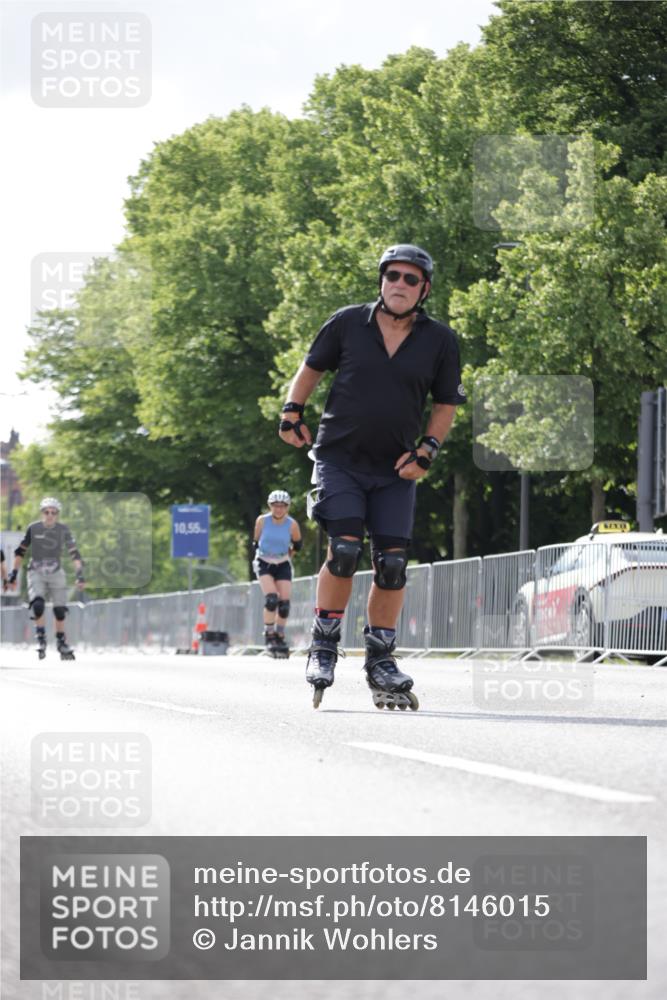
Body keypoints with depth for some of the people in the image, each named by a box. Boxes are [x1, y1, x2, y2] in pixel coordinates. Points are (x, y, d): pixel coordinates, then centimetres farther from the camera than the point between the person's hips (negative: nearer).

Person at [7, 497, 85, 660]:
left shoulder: (63, 530, -3)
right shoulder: (33, 528, -4)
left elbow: (74, 553, -3)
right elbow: (20, 551, 4)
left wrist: (80, 575, -13)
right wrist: (14, 573, 1)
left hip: (56, 573, 1)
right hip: (36, 573, -1)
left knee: (60, 610, 0)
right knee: (38, 605, -22)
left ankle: (61, 642, 18)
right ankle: (40, 638, -7)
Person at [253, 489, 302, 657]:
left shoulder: (292, 524, -10)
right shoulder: (262, 521, -12)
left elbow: (297, 544, 9)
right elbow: (256, 541, 5)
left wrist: (287, 554, 10)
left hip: (283, 565, 2)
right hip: (264, 563, -2)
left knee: (284, 602, -6)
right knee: (271, 598, -21)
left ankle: (280, 636, 12)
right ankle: (269, 635, -10)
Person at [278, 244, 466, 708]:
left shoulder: (440, 341, 0)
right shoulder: (348, 323, -3)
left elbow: (446, 404, 8)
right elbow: (311, 368, 12)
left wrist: (426, 450, -5)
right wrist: (293, 412, -1)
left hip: (395, 469, 2)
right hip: (339, 458, -2)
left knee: (392, 562, -1)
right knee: (345, 549, -17)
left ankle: (381, 661, 12)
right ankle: (324, 646, -1)